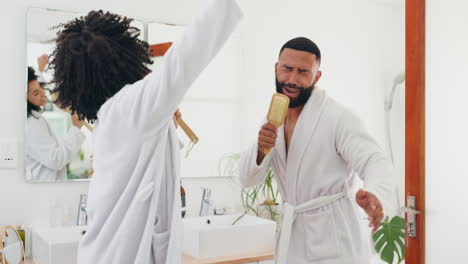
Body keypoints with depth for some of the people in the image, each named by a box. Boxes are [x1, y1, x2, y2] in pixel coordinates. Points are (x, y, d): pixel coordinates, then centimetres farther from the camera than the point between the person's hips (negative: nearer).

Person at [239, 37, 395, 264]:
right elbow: (247, 179, -1)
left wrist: (373, 194, -51)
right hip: (293, 238, 7)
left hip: (335, 242, -6)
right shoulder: (274, 118, 2)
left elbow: (375, 161, -28)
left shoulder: (338, 117, -18)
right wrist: (261, 149, -22)